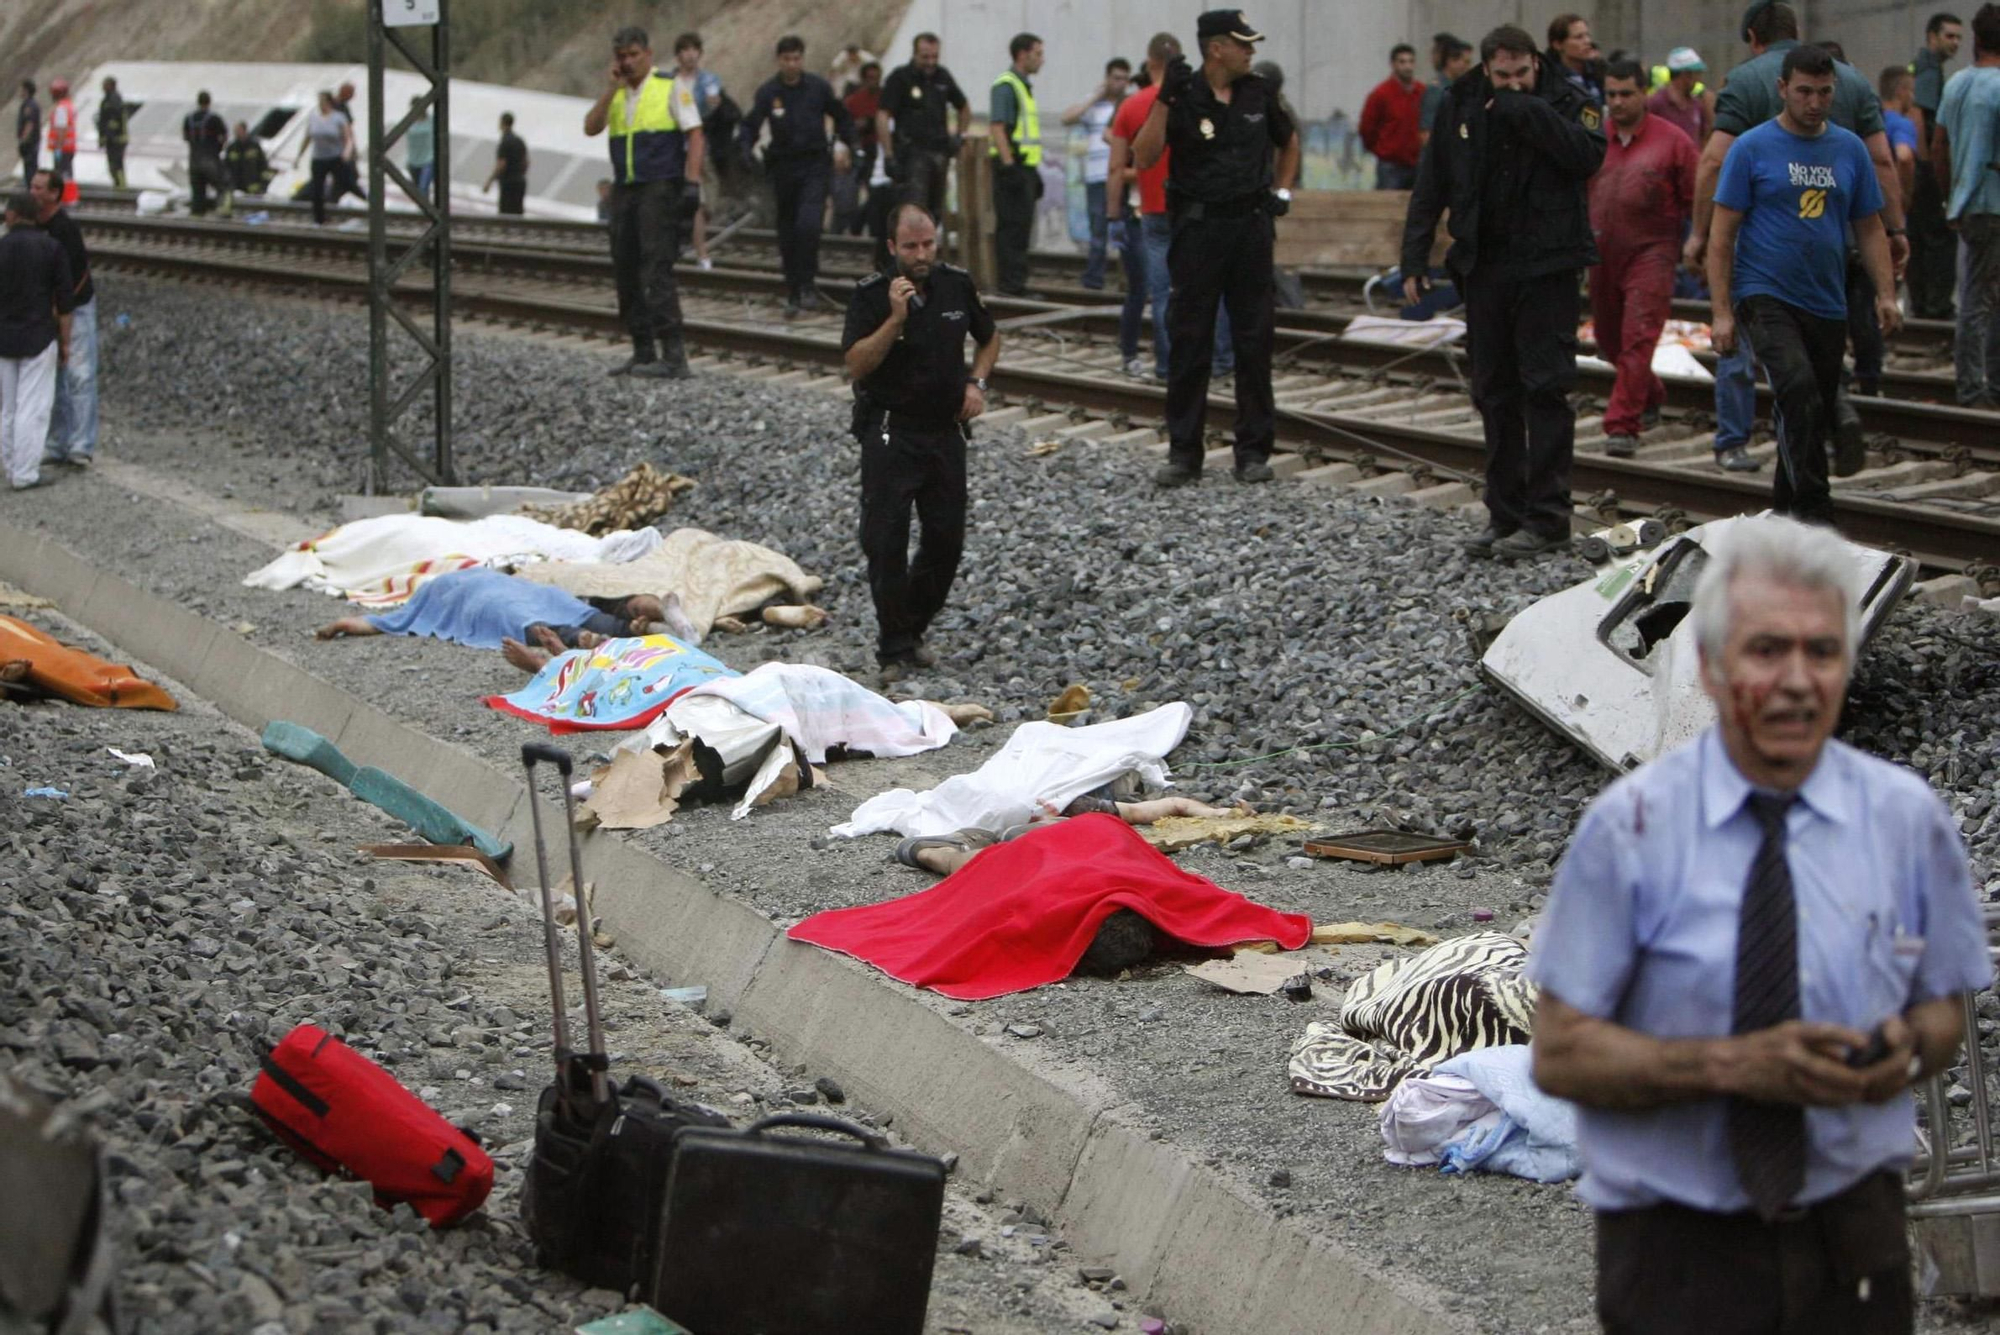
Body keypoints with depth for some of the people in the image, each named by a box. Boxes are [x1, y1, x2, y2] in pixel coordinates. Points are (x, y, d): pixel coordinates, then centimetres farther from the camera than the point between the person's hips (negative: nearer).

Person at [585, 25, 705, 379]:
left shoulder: (671, 89, -1)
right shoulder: (614, 96, 16)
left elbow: (695, 136, -6)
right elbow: (591, 127, 1)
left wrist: (692, 183, -16)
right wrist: (613, 87, -3)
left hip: (660, 190, -7)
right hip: (624, 191, 7)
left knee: (657, 269, -16)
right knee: (627, 272, 6)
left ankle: (673, 356, -20)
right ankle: (643, 353, 13)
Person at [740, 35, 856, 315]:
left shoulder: (818, 87, -1)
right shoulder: (768, 92, -3)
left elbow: (842, 117, 14)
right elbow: (750, 126, -9)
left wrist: (846, 146, 7)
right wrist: (746, 154, -26)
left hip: (815, 167, -1)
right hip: (783, 167, 1)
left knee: (808, 224, -20)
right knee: (787, 233, 6)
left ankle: (807, 285, -8)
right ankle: (793, 293, 17)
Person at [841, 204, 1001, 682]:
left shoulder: (957, 285, 2)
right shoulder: (871, 295, -9)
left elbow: (989, 339, 19)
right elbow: (856, 366, -18)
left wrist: (977, 383, 3)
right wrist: (895, 319, -27)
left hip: (946, 431, 4)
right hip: (890, 433, -4)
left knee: (947, 540, 6)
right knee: (886, 543, -8)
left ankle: (914, 629, 25)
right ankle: (895, 650, 0)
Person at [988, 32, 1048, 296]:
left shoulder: (1024, 86, 20)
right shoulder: (1005, 86, -10)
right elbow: (997, 127, -18)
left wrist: (1034, 171, 23)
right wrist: (1008, 165, -24)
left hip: (1025, 165, 10)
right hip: (1012, 165, -10)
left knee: (1021, 227, 10)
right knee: (1011, 225, -9)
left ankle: (1016, 283, 13)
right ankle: (1011, 284, -9)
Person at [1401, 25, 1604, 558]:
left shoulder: (1565, 100, -4)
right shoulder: (1461, 107, 6)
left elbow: (1589, 155, -22)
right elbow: (1430, 187, 10)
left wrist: (1527, 111, -21)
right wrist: (1415, 258, 5)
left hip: (1545, 268, -5)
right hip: (1484, 267, 5)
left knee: (1545, 388, -6)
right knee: (1494, 392, 9)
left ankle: (1546, 519, -3)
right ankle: (1505, 514, 17)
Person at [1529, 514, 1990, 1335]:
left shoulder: (1908, 818, 0)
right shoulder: (1631, 828, -9)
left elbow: (1944, 1010, 11)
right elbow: (1561, 1053, -9)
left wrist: (1909, 1047, -13)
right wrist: (1734, 1064, -22)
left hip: (1853, 1246, 3)